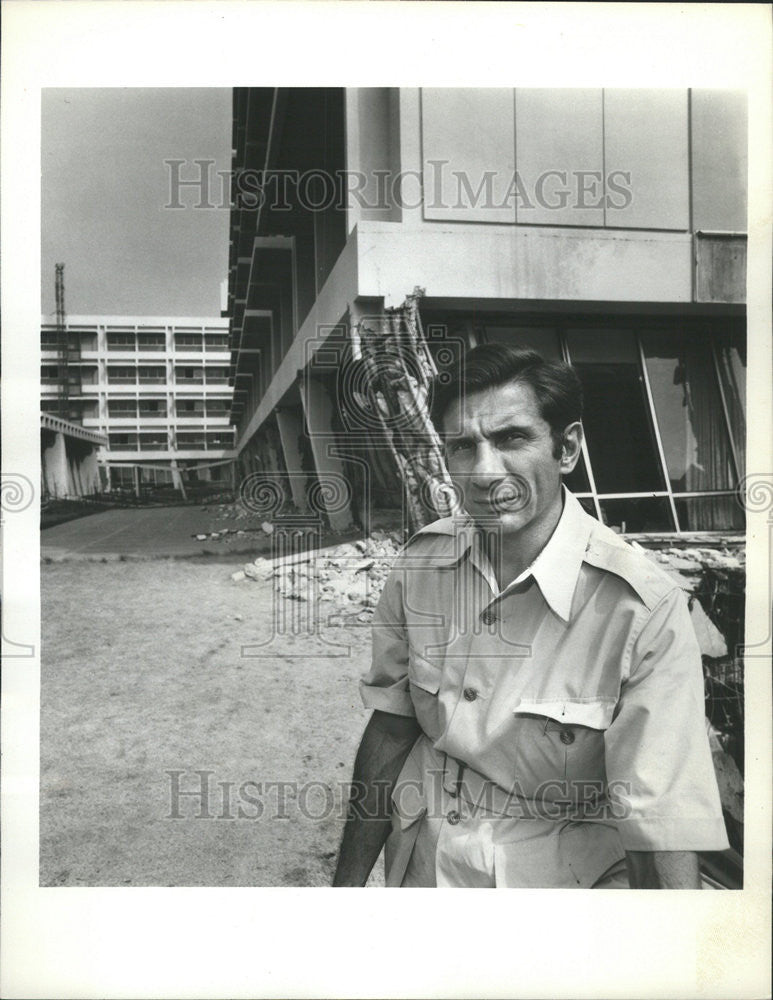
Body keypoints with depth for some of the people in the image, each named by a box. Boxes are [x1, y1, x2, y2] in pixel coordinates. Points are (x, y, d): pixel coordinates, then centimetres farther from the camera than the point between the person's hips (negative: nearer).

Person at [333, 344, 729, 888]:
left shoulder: (645, 611, -27)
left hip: (551, 882, -4)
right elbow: (390, 730, -4)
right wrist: (349, 884, -1)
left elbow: (663, 830, -24)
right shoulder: (421, 561, -12)